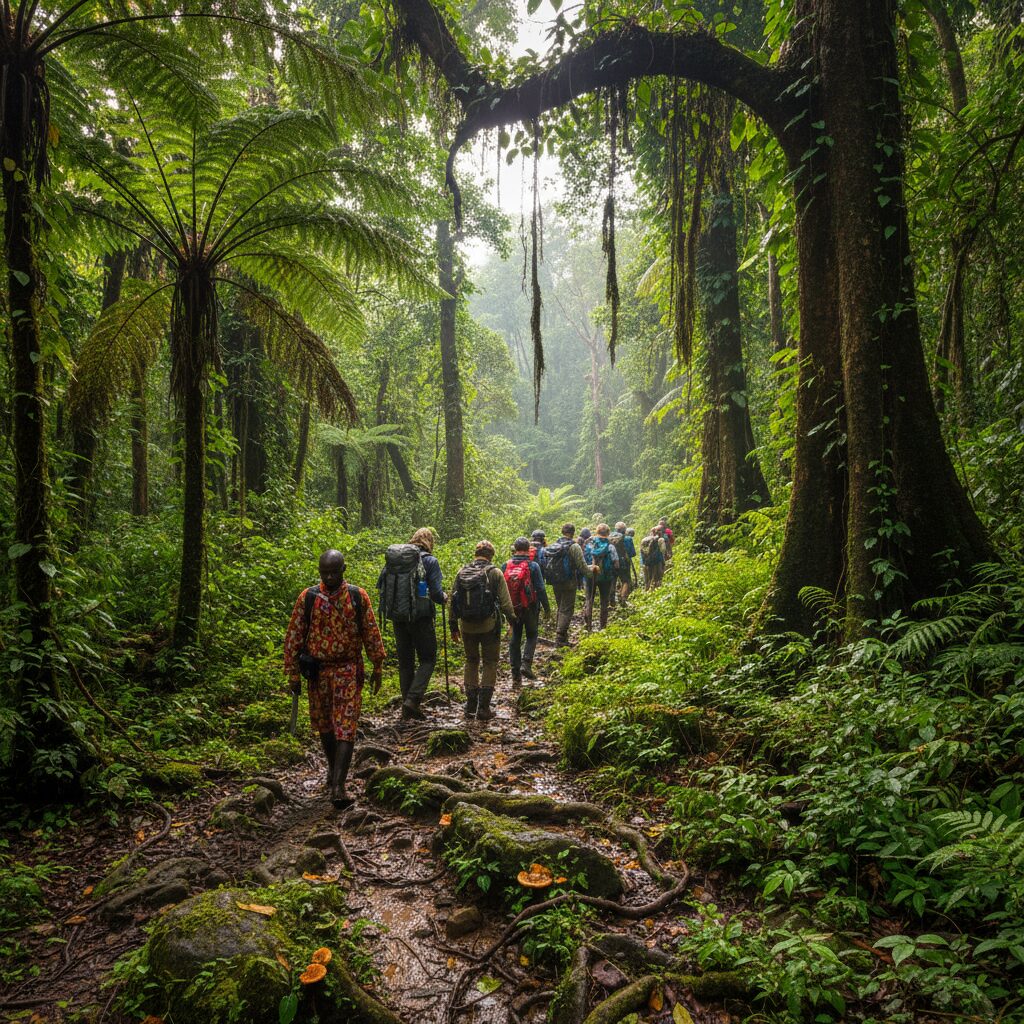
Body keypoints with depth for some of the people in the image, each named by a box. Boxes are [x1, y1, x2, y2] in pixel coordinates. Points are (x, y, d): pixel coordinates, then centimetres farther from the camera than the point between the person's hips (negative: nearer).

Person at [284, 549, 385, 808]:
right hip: (318, 671, 2)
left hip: (348, 670, -2)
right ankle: (333, 767, 37)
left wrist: (377, 667, 5)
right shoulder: (307, 597, -2)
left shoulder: (358, 596, -3)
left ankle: (338, 786, -9)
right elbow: (293, 636, 1)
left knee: (345, 728, -8)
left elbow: (371, 633, 3)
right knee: (324, 725, 15)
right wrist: (293, 674, 0)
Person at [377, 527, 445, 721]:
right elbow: (436, 594, -11)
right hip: (420, 618, -5)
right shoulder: (429, 561, -7)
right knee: (428, 659, 7)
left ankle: (407, 706, 18)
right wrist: (443, 598, 10)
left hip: (397, 617, 5)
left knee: (405, 661, 14)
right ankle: (413, 699, -7)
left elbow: (380, 586, 8)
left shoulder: (392, 558, 7)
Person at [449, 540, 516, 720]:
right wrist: (513, 620, 2)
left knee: (471, 662, 18)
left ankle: (470, 706, 18)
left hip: (467, 626, 3)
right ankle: (483, 708, 4)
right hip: (489, 625, -3)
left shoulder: (462, 572, 4)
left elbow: (453, 600, 7)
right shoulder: (495, 572, -7)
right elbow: (505, 601, -9)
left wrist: (453, 626, 15)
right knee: (490, 663, 8)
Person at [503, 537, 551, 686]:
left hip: (512, 608, 3)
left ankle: (516, 676, 13)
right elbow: (540, 589, -11)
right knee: (532, 635, 15)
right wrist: (546, 607, -1)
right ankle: (526, 664, -7)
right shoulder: (533, 566, -12)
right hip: (530, 608, -3)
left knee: (515, 639, 11)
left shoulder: (506, 566, -1)